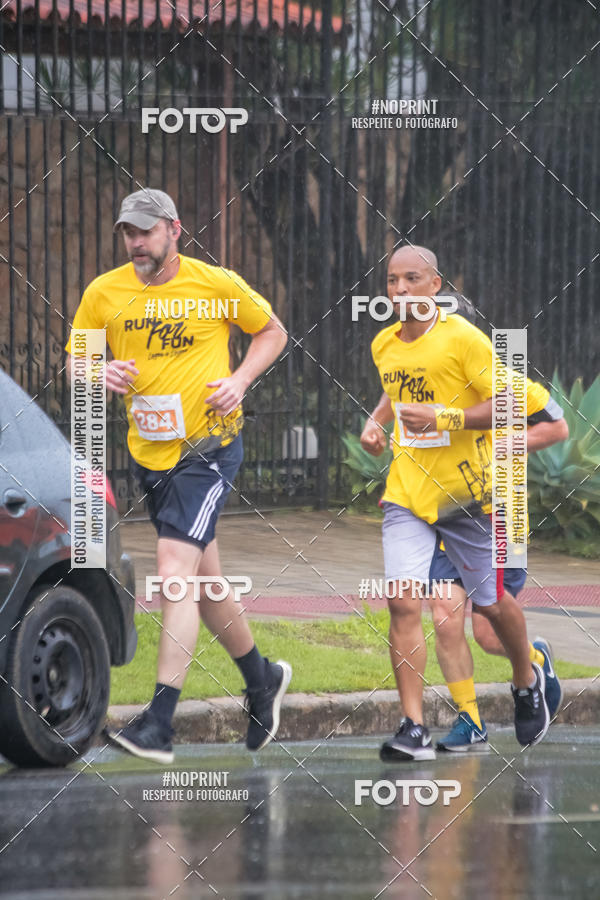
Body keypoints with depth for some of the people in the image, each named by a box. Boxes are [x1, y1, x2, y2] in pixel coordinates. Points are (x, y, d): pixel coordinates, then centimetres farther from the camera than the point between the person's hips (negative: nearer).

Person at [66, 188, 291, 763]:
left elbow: (272, 332, 9)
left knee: (175, 566, -19)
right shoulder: (103, 294, 2)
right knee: (200, 578, 16)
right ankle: (261, 678, 40)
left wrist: (240, 380, -7)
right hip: (148, 452, 5)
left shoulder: (217, 285, -6)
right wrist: (101, 375, -13)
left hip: (209, 446, -5)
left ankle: (159, 724, -24)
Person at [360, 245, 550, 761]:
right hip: (407, 492, 4)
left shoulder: (463, 338, -12)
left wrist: (443, 418, -23)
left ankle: (528, 681, 43)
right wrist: (376, 422, 10)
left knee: (490, 602, 12)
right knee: (403, 602, -13)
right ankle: (414, 729, -13)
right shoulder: (384, 345, 7)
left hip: (466, 491, -4)